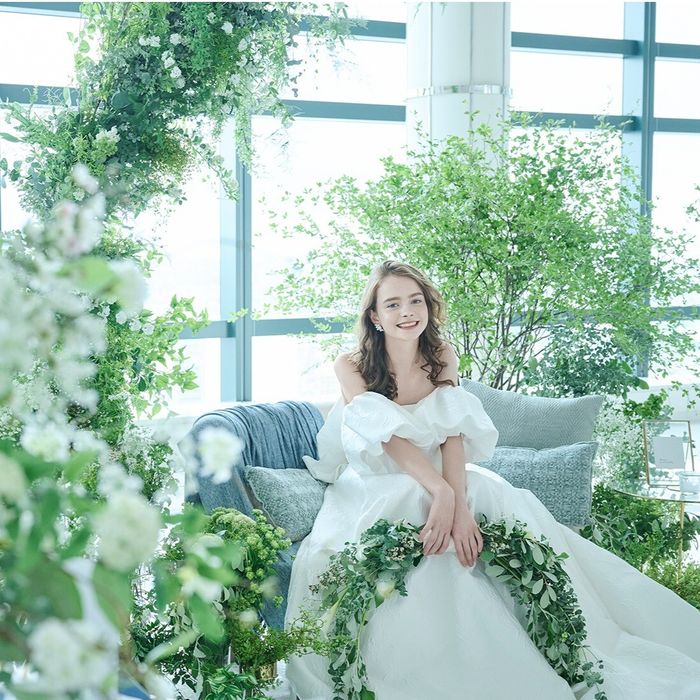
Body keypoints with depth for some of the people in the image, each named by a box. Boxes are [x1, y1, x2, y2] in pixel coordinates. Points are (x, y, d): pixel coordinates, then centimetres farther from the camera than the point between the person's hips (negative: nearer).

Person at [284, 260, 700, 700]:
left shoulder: (442, 358, 1)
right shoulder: (351, 368, -9)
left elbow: (453, 434, -12)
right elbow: (389, 438, -21)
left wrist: (457, 503, -29)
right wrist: (441, 494, -36)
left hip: (441, 479, 4)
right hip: (377, 488, -3)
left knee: (517, 510, -19)